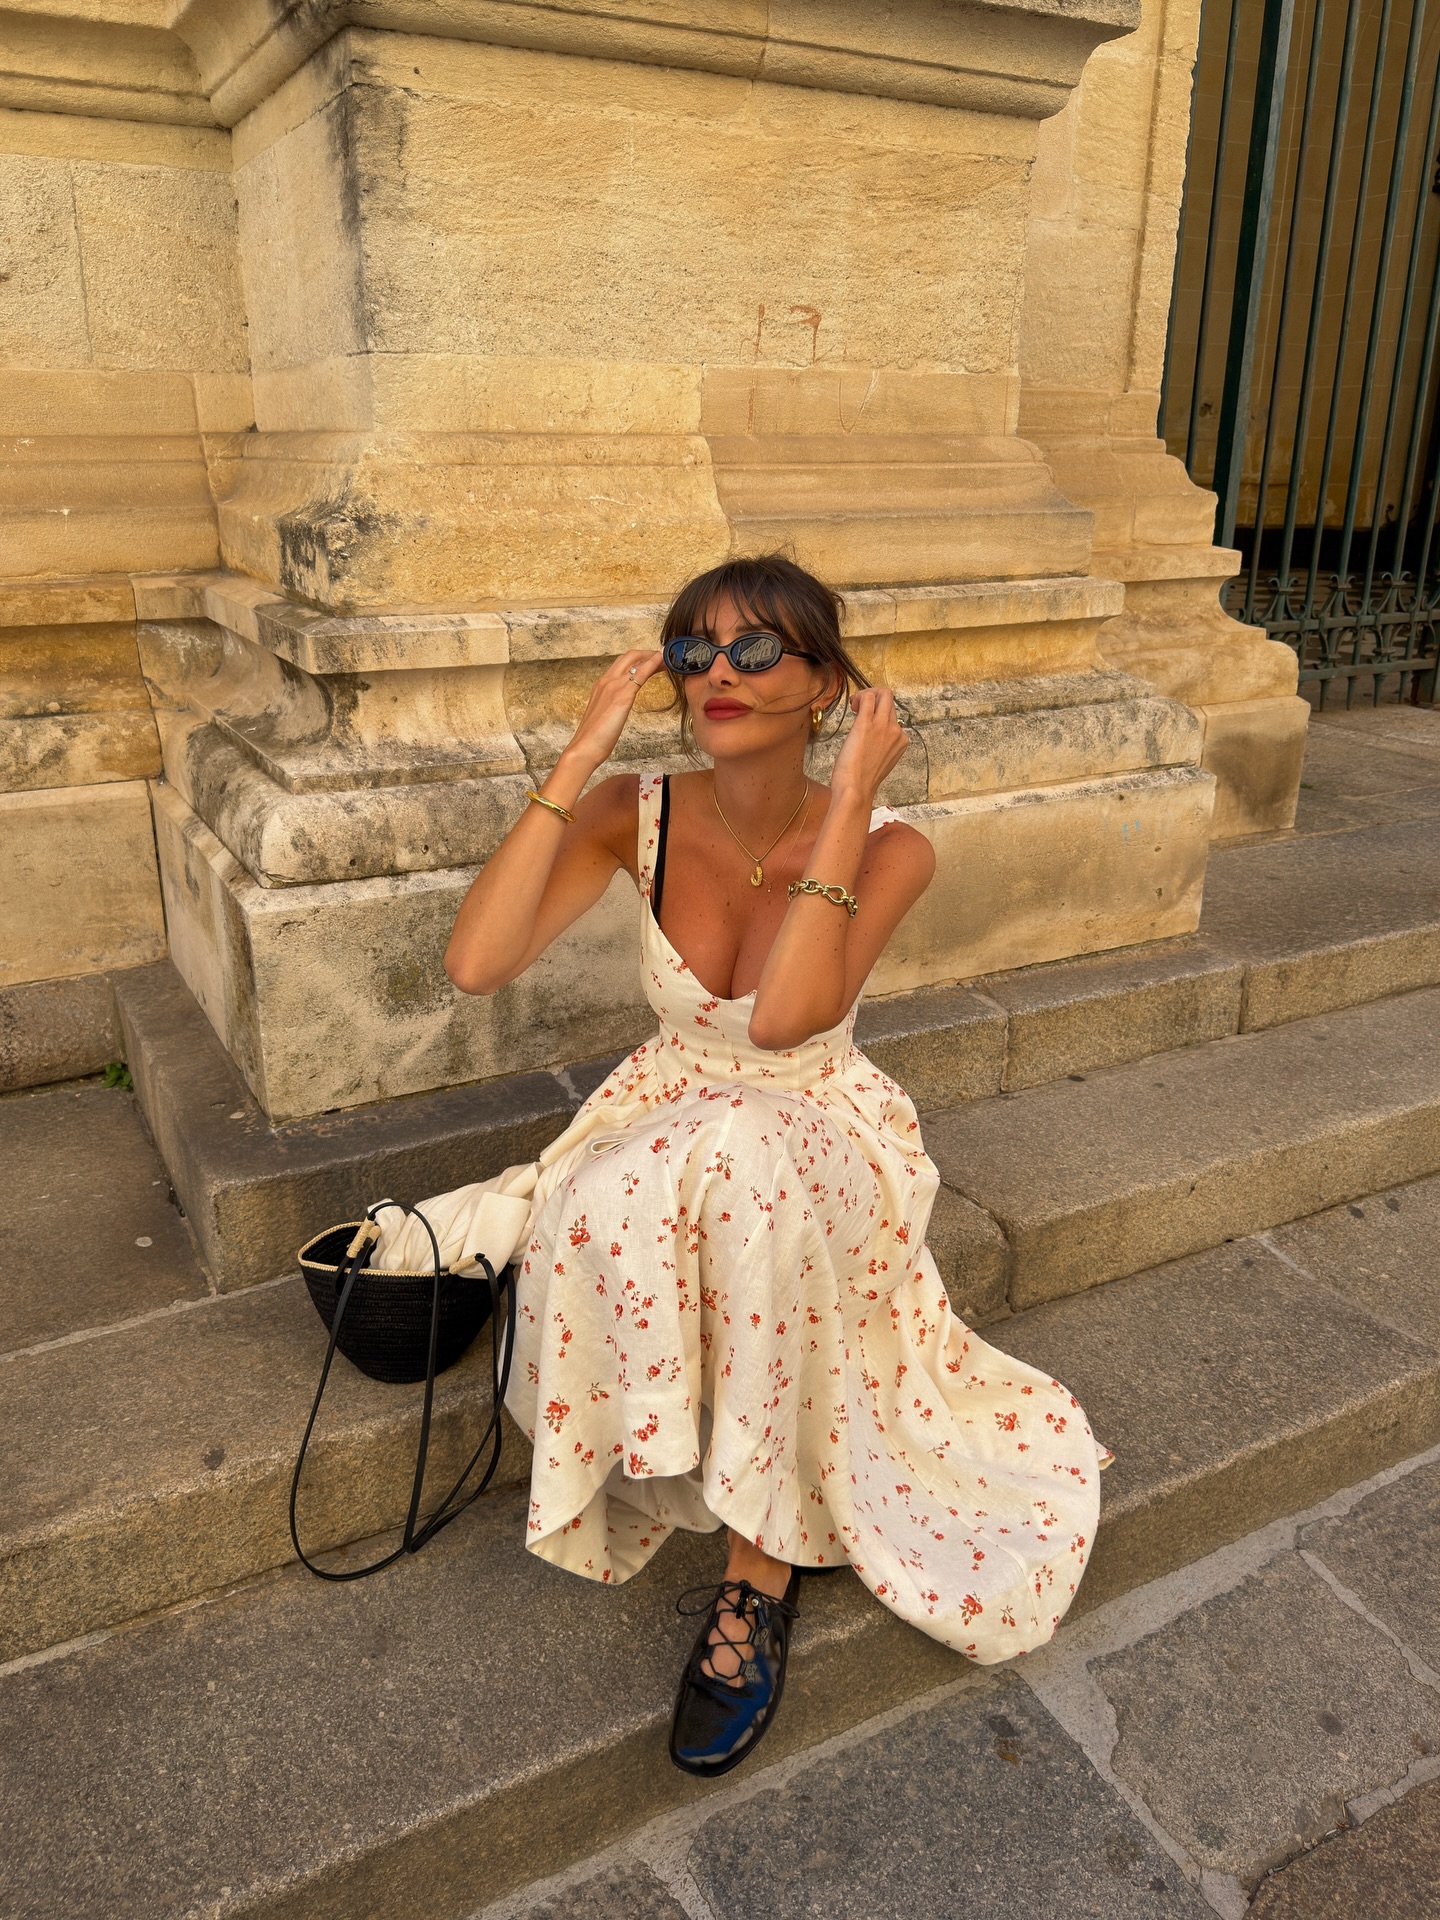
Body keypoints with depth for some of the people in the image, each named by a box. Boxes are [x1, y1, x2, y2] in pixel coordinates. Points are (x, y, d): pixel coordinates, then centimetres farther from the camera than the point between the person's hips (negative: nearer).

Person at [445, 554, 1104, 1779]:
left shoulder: (885, 848, -16)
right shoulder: (635, 815, -10)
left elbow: (785, 1019, -33)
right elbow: (476, 964, -24)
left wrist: (850, 797, -31)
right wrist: (580, 758, -23)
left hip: (819, 1136, -1)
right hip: (670, 1120, 2)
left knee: (738, 1159, -37)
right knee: (603, 1213, -34)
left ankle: (759, 1565, -20)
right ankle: (674, 1467, -8)